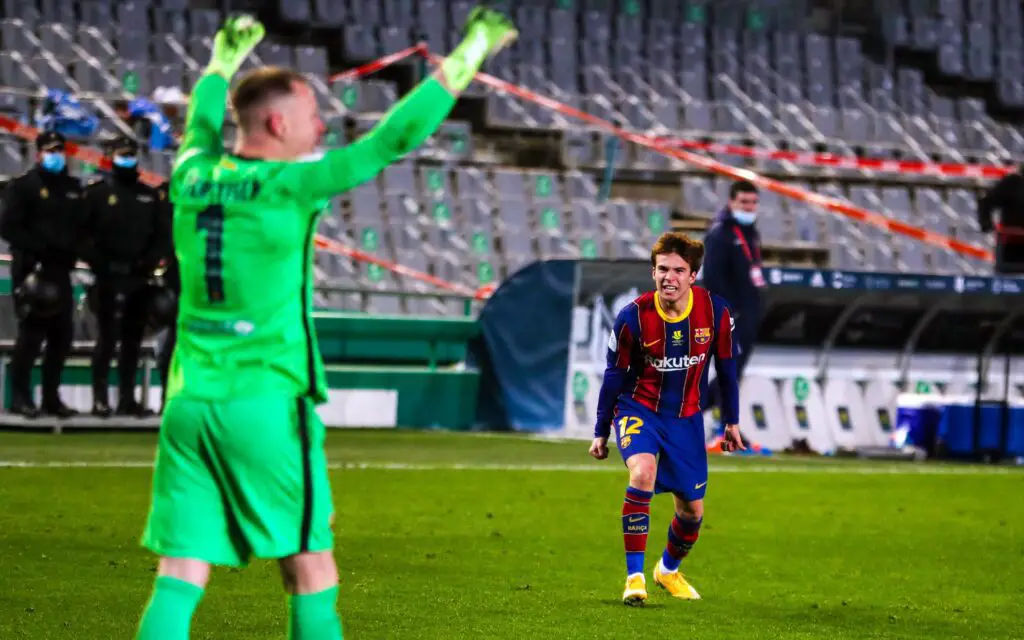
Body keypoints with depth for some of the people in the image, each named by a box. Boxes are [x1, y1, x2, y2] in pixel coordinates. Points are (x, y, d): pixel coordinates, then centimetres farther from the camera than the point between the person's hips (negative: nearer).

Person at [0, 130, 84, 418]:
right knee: (32, 331, -10)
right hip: (31, 269, -6)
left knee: (62, 334, 5)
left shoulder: (73, 188, 16)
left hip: (60, 271, 6)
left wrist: (72, 250, 1)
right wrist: (40, 248, -16)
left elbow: (81, 225, 20)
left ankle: (51, 397, 14)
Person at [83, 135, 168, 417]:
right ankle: (100, 399, -5)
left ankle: (127, 398, 13)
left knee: (133, 340, 8)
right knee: (107, 338, -7)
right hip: (109, 278, -4)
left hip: (139, 278, 4)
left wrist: (148, 263, -2)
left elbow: (161, 235, 13)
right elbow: (84, 234, -4)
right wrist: (100, 264, -12)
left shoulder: (150, 196, 12)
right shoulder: (97, 192, 0)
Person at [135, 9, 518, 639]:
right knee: (311, 573, 6)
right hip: (267, 403, -5)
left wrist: (224, 60, 50)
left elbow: (201, 123, 31)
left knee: (180, 579, 0)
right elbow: (395, 136, -7)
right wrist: (467, 54, 2)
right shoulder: (289, 187, -9)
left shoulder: (193, 179, 7)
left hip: (190, 400, 5)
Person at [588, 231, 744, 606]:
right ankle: (634, 576, -24)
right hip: (639, 408, -3)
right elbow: (614, 375, -5)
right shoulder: (632, 317, -19)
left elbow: (726, 367, 3)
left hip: (686, 417, 3)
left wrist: (732, 421, 9)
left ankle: (669, 570, 40)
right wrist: (601, 432, 2)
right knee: (643, 473, -32)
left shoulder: (715, 311, -14)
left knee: (693, 509, 8)